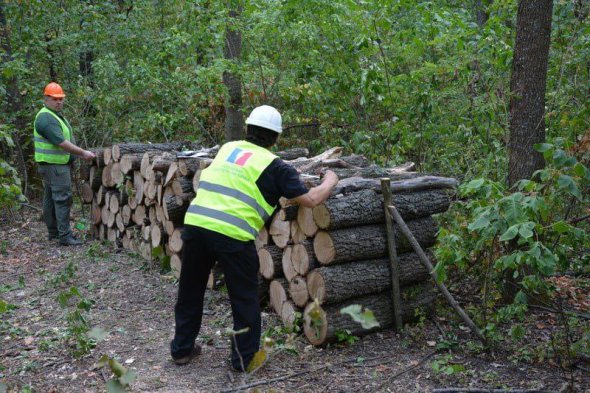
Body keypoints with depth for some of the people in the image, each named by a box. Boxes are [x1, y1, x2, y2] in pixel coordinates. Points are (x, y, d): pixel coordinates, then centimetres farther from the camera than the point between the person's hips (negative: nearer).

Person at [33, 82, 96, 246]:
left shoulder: (55, 115, 16)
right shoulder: (46, 118, -18)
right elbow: (61, 143, -25)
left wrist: (80, 153, 13)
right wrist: (83, 153, -22)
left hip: (51, 165, 11)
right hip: (55, 165, -11)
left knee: (50, 198, 14)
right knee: (62, 198, -12)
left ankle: (53, 232, 22)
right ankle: (64, 236, -12)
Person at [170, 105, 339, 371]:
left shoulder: (228, 148, 19)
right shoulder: (275, 166, 3)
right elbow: (311, 200, 0)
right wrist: (330, 182, 20)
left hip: (195, 223, 5)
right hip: (231, 234, -5)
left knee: (190, 290, 22)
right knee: (245, 299, 14)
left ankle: (182, 349, 37)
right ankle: (245, 358, 25)